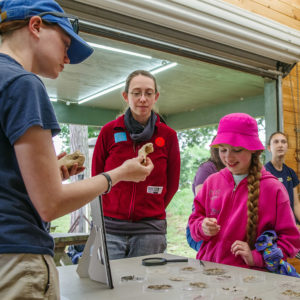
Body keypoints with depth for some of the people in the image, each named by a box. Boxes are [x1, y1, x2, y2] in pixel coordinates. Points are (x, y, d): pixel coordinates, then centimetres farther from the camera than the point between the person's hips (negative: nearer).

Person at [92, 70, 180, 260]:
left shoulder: (168, 135, 1)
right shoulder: (109, 131, 1)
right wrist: (112, 211, 11)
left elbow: (172, 183, 11)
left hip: (150, 229, 0)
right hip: (110, 227, 0)